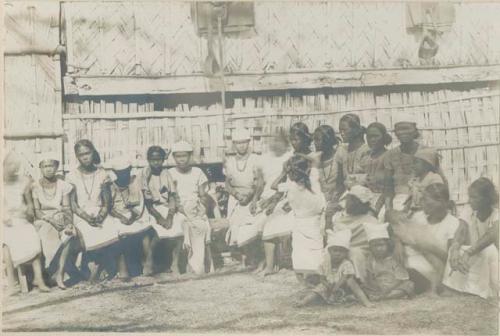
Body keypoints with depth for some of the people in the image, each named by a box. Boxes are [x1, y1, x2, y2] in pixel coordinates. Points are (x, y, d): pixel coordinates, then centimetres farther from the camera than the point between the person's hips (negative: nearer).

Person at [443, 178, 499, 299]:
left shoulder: (495, 212, -14)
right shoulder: (469, 210, -2)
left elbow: (493, 234, -35)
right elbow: (461, 231, -19)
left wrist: (469, 252, -49)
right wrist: (455, 249, -43)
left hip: (492, 256, -3)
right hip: (474, 255, 3)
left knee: (489, 251, -33)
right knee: (455, 253, -24)